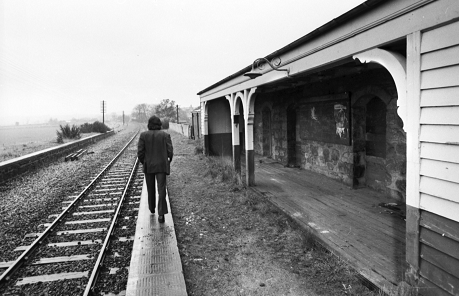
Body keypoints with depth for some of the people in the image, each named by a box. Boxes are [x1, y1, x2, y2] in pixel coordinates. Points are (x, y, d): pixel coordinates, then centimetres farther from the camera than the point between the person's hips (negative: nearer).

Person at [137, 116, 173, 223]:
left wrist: (144, 163, 13)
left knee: (150, 188, 19)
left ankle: (152, 208, 37)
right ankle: (161, 213, -13)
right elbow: (170, 151, -7)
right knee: (161, 189, -3)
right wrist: (168, 162, 12)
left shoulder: (143, 135, -2)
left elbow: (140, 152, -5)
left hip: (148, 166, 1)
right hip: (162, 166, -1)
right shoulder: (165, 135, -3)